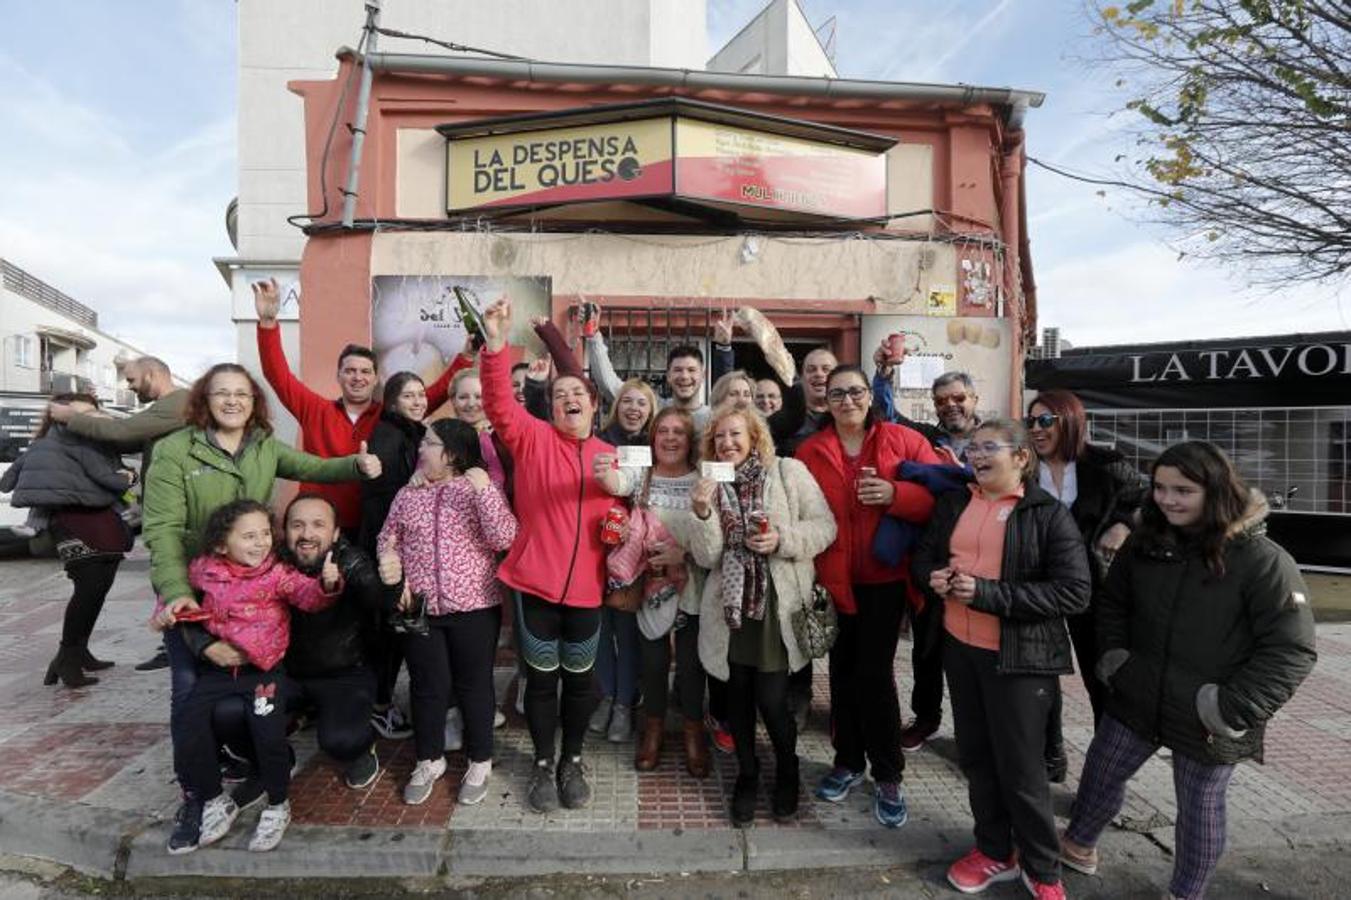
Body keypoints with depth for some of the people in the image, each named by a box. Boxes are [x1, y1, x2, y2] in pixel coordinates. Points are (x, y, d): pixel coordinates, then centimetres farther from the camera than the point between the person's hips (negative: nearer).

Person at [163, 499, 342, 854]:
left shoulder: (277, 572, -10)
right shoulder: (204, 569, 1)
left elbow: (308, 595, -24)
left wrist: (326, 584, -46)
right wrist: (173, 605, 2)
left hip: (265, 666, -4)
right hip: (220, 667, 4)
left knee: (268, 731, -18)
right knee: (188, 726, -5)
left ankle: (277, 806, 9)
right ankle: (214, 801, 20)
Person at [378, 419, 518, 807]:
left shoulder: (480, 490, -5)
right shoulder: (407, 495, 7)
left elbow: (503, 539, -16)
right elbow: (388, 539, 12)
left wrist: (485, 491, -24)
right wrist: (393, 573, -6)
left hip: (473, 606, -3)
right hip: (419, 606, 3)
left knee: (474, 684, 9)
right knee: (427, 686, 14)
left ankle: (480, 763, 27)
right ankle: (429, 760, 34)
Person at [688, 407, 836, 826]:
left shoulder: (789, 472, -3)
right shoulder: (712, 486, 6)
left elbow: (825, 526, -3)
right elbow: (707, 557, -1)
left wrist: (783, 540, -18)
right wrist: (703, 515, -17)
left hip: (777, 603, -3)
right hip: (730, 604, 3)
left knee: (771, 698, -3)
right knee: (738, 695, 10)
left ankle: (787, 772, 28)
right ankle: (747, 776, 34)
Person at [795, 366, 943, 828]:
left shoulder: (902, 440, -3)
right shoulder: (810, 451, 1)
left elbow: (939, 494, -7)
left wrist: (895, 494, -25)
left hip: (884, 576, -2)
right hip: (833, 577, 2)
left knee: (875, 672, -2)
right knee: (843, 670, 13)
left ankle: (888, 776, 18)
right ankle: (848, 761, 33)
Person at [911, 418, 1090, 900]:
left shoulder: (1048, 514, -11)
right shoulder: (953, 502, 4)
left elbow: (1074, 592, -18)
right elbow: (923, 553, 14)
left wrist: (988, 594, -24)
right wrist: (933, 576, -10)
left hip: (1018, 657, -5)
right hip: (959, 647, 5)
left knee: (1021, 767, 6)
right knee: (975, 756, 16)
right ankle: (995, 851, 37)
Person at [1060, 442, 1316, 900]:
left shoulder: (1263, 561, -18)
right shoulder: (1143, 543, -3)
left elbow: (1292, 650, -17)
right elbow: (1112, 603, 11)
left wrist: (1235, 710, -19)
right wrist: (1113, 658, 0)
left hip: (1206, 720, -4)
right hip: (1136, 700, 5)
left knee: (1199, 808, 16)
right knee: (1101, 775, 19)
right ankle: (1078, 845, 45)